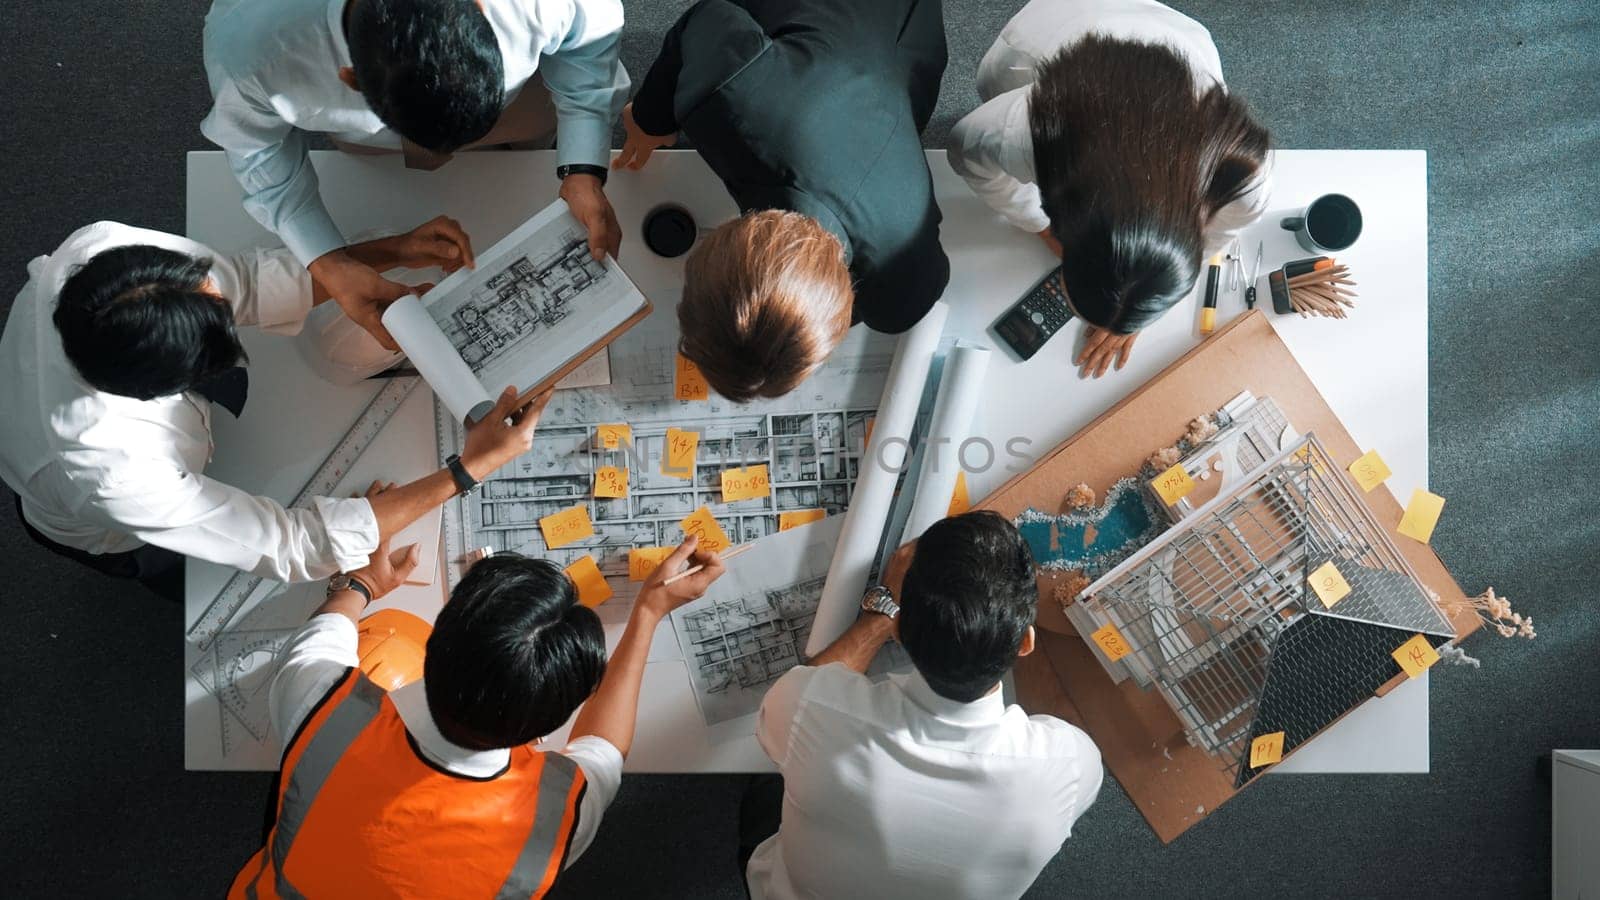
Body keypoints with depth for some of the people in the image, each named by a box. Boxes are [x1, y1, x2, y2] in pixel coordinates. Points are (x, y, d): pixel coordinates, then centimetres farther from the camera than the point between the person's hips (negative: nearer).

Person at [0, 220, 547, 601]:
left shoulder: (102, 247, -39)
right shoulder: (117, 476, -50)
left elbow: (245, 283, -24)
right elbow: (297, 547, -41)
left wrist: (393, 253, -35)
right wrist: (469, 469, -46)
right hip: (117, 538, -4)